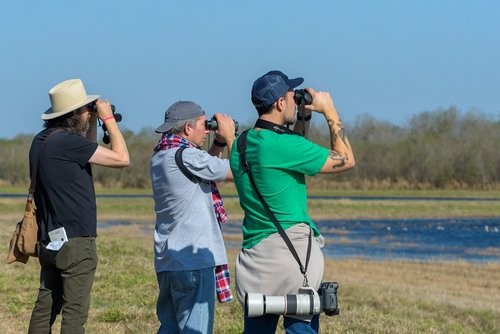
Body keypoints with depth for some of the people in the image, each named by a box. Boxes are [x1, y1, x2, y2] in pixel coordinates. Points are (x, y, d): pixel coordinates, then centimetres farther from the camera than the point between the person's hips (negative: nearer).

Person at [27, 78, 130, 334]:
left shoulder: (41, 141, 10)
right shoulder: (68, 141, -17)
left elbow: (87, 155, 26)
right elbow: (121, 158, -13)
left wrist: (93, 123, 17)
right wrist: (108, 118, -5)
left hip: (50, 240, 9)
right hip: (75, 241, -9)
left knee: (45, 307, 12)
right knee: (75, 312, -5)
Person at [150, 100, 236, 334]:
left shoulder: (159, 157, 13)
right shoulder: (187, 156, -16)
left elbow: (208, 169, 24)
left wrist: (219, 143, 15)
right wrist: (229, 137, 4)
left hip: (167, 259, 9)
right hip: (194, 258, -9)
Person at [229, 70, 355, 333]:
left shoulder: (242, 144, 9)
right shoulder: (283, 144, -16)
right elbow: (345, 160, -6)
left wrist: (304, 117, 20)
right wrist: (330, 112, 1)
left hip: (254, 252, 7)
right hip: (292, 251, -7)